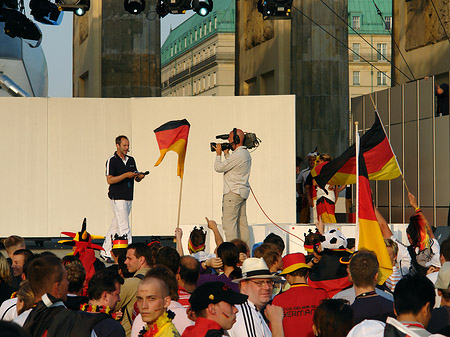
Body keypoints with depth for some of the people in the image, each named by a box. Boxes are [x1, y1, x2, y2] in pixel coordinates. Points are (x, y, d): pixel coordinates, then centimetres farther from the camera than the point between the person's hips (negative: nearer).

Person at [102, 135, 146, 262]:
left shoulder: (131, 160, 15)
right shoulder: (112, 161, -7)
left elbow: (135, 178, 18)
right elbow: (110, 180, -14)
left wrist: (139, 177, -6)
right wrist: (126, 175, -22)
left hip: (128, 198, 7)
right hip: (117, 198, -7)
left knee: (115, 226, 12)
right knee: (125, 227, -11)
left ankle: (105, 252, 20)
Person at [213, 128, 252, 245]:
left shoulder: (237, 155, -18)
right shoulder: (246, 153, 13)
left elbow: (219, 167, -11)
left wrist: (218, 154, 3)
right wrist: (226, 153, 20)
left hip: (233, 193, -10)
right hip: (243, 192, 10)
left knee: (229, 223, -9)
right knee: (242, 223, 10)